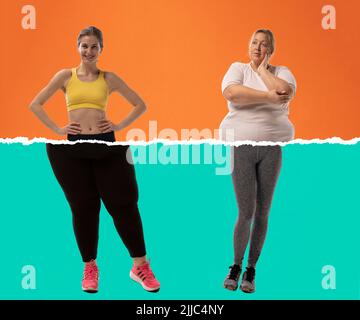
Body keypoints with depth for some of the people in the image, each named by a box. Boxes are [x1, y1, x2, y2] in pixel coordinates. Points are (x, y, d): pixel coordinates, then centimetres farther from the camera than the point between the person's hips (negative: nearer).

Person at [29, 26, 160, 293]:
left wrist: (120, 125, 2)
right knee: (83, 208, 6)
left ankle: (140, 265, 7)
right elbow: (36, 104, 8)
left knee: (123, 203, -2)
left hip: (105, 145, 0)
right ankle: (90, 267, 18)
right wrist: (57, 129, -1)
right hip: (72, 147, 0)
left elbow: (140, 105, 13)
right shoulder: (65, 76, 7)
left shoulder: (109, 79, 8)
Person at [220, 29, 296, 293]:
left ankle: (251, 269, 17)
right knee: (246, 213, -6)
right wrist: (269, 97, -17)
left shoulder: (282, 72, 8)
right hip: (241, 146, -2)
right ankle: (236, 266, 12)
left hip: (272, 148, 2)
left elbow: (286, 92, -15)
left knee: (262, 213, 5)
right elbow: (231, 93, -17)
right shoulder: (238, 68, 5)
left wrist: (262, 70, -3)